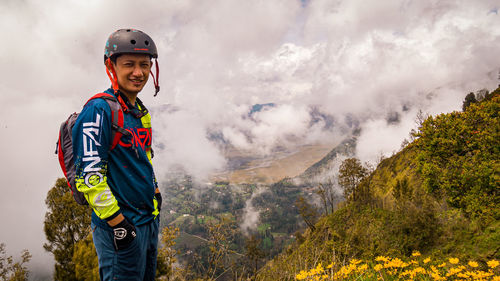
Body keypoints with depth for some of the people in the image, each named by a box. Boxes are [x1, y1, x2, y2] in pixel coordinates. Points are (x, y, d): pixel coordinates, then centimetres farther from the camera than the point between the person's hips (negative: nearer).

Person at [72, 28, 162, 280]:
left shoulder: (141, 111, 11)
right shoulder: (99, 109, -17)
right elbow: (89, 175, -22)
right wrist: (117, 222, -22)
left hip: (150, 218, 9)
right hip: (120, 225, -9)